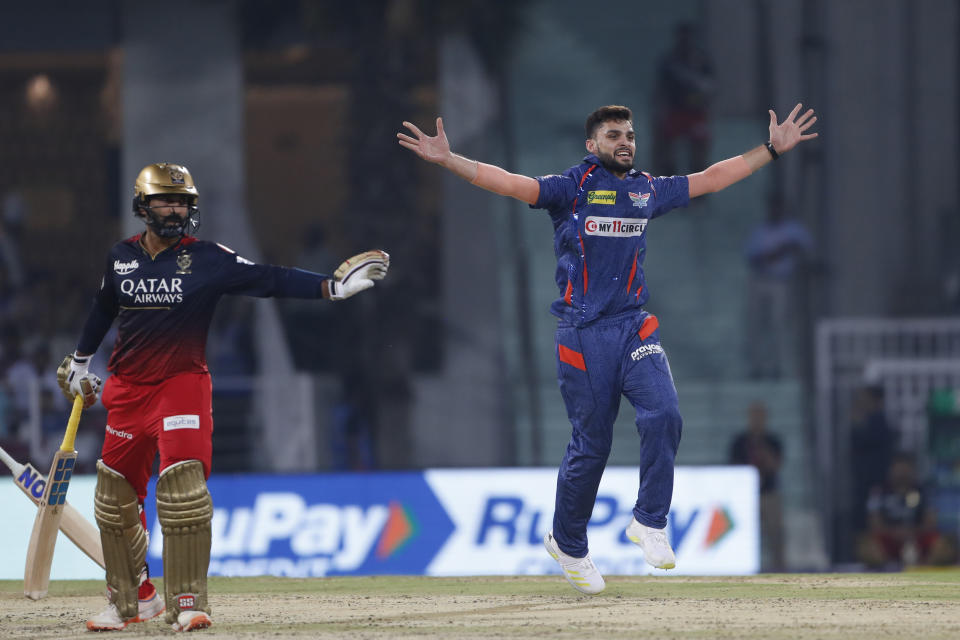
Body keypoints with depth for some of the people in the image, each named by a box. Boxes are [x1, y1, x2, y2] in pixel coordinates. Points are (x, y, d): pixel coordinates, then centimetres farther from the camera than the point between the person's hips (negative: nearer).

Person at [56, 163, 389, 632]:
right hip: (128, 390, 4)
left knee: (182, 488, -18)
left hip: (183, 385, -4)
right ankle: (132, 598, 22)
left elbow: (266, 280, -16)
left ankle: (187, 602, -12)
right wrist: (80, 361, 29)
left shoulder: (207, 260, -7)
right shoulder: (121, 257, 3)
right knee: (115, 495, 6)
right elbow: (103, 308, 20)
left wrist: (329, 287, -27)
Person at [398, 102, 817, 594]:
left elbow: (710, 179, 23)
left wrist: (772, 149, 25)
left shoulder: (648, 191, 13)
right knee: (591, 444, 0)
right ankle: (567, 543, 20)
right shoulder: (570, 189, -2)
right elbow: (507, 183, -14)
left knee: (663, 416, -18)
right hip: (583, 335, -4)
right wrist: (447, 160, -29)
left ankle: (649, 522, -5)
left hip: (635, 329, 4)